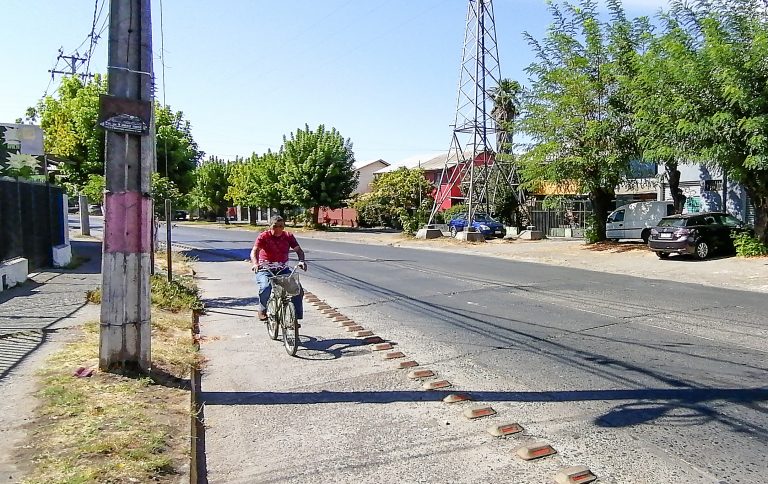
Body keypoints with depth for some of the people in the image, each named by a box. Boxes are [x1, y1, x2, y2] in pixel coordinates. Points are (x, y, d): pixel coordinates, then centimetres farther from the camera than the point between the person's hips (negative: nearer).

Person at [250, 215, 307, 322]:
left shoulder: (288, 236, 3)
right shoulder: (263, 236, -6)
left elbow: (298, 250, -2)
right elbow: (254, 251, -18)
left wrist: (302, 260, -24)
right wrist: (255, 264, -39)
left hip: (283, 269, 3)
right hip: (265, 269, -3)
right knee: (266, 288, -33)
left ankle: (297, 316, -2)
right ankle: (262, 309, -2)